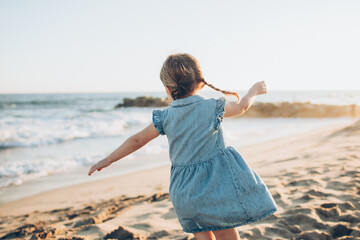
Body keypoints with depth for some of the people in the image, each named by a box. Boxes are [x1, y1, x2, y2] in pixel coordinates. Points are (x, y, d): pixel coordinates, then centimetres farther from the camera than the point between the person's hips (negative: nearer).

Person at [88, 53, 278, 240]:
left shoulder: (165, 117, -3)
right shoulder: (212, 107, -7)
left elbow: (136, 141, 5)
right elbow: (241, 107, 11)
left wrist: (108, 160, 17)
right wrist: (254, 91, 33)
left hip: (184, 194, 2)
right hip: (215, 185, -2)